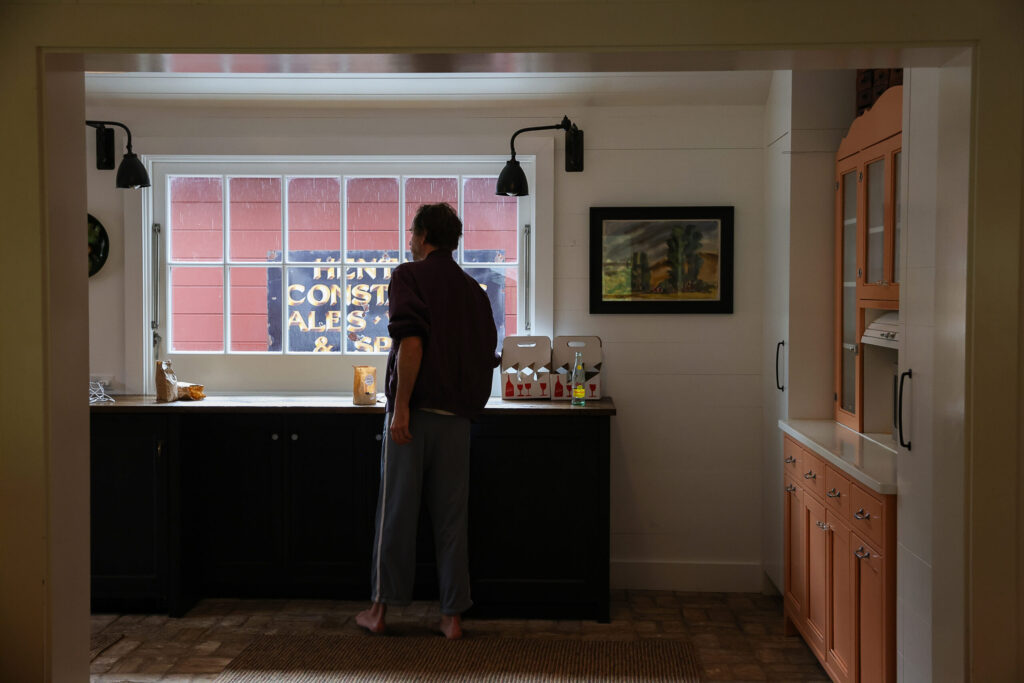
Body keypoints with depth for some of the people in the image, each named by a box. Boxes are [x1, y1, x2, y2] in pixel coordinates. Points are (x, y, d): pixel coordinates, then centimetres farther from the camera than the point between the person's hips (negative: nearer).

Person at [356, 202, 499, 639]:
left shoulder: (409, 276, -3)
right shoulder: (474, 290, 14)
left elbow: (411, 342, -17)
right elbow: (487, 354, 16)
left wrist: (401, 405, -17)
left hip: (415, 409, -4)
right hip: (458, 415, 5)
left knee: (396, 510, 5)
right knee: (451, 516, 8)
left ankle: (381, 608, 13)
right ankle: (453, 615, 11)